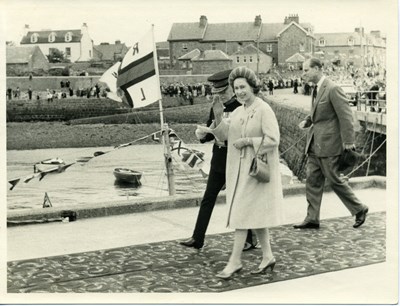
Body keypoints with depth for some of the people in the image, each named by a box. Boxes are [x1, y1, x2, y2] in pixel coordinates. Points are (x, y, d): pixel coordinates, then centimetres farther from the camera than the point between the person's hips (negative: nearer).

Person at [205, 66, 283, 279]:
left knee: (243, 213, -7)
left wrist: (247, 141, -18)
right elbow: (222, 135, 9)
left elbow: (273, 140, -18)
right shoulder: (238, 111, 11)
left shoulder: (264, 110, -12)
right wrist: (218, 118, -6)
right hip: (239, 169, 8)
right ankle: (268, 257, 24)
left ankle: (234, 261, -1)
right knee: (255, 215, 13)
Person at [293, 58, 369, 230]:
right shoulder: (317, 89, 12)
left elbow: (346, 116, -17)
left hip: (328, 144, -9)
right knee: (312, 181, 8)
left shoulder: (333, 89, -16)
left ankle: (359, 209, 17)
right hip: (315, 144, 9)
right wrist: (307, 121, 6)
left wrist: (348, 142, -18)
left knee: (334, 180, 0)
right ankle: (312, 219, 13)